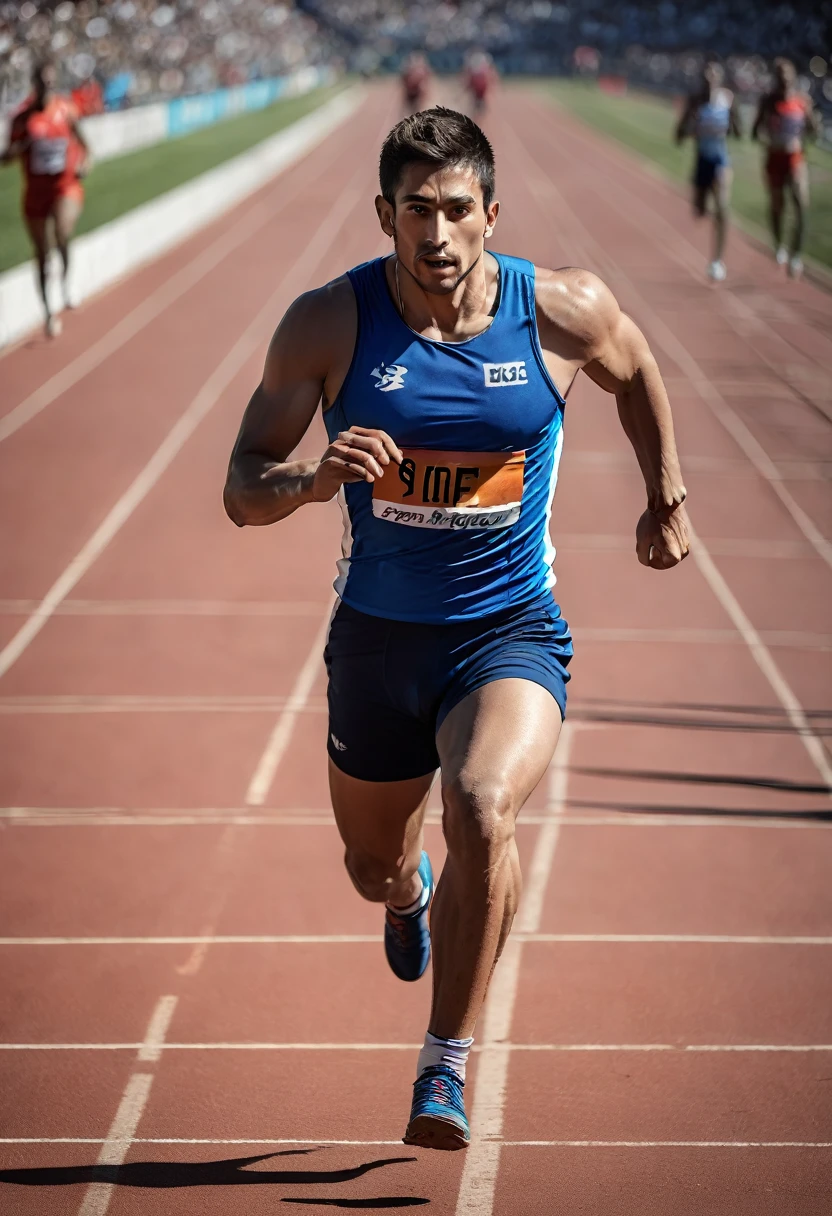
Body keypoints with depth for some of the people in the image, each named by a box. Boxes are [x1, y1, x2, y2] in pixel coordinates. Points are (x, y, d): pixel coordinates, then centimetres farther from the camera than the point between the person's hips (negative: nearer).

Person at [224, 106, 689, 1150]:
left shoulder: (563, 313, -11)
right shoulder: (329, 324, -12)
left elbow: (636, 372, 14)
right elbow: (242, 492, -10)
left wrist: (666, 502, 19)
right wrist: (314, 480, -31)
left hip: (511, 632, -2)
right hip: (377, 634, 2)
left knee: (482, 810, -31)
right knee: (376, 870, 20)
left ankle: (447, 1063, -15)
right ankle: (413, 898, 62)